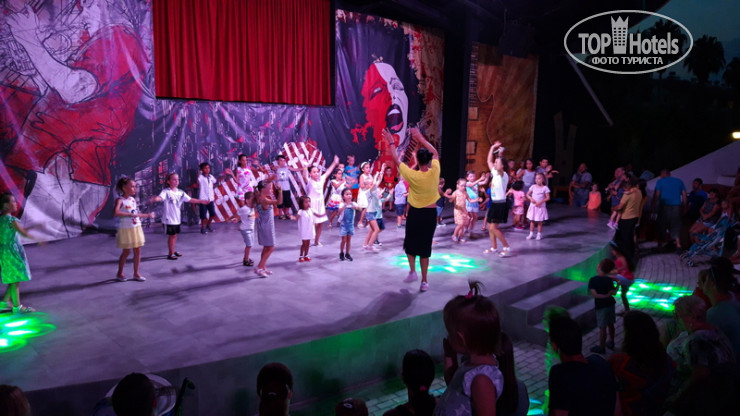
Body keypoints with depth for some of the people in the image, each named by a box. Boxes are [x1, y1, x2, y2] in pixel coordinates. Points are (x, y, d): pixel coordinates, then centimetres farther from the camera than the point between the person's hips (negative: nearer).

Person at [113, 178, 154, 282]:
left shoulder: (133, 200, 8)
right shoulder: (120, 200, -13)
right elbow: (116, 212, -32)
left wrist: (148, 215, 19)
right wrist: (130, 214, -28)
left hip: (136, 228, 6)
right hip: (126, 229, -6)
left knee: (137, 251, 6)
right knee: (126, 252, 3)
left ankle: (136, 273, 16)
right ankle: (120, 273, 20)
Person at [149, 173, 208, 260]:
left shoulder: (180, 192, 5)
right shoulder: (166, 192, -13)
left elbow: (190, 200, 11)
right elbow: (160, 197, -32)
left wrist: (201, 201, 13)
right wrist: (154, 199, -54)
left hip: (177, 218, 6)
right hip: (169, 218, -6)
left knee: (175, 235, 16)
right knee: (172, 235, -1)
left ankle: (173, 251, 30)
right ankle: (170, 254, 10)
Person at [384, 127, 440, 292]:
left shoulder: (412, 175, -16)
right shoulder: (434, 172, -12)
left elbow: (396, 160, -3)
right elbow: (435, 153, 7)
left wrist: (391, 143, 10)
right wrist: (421, 138, 13)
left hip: (415, 213, -2)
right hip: (431, 213, 2)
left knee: (410, 242, 21)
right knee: (425, 246, 9)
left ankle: (412, 271, 9)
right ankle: (424, 281, 11)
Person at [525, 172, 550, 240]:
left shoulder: (545, 188, -6)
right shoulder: (533, 187, 3)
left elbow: (548, 198, -7)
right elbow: (527, 194, 9)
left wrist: (541, 201, -19)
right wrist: (531, 199, -11)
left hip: (540, 206, -3)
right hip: (533, 206, 3)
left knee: (539, 222, 3)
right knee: (532, 221, 7)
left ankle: (539, 234, 13)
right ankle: (531, 234, 16)